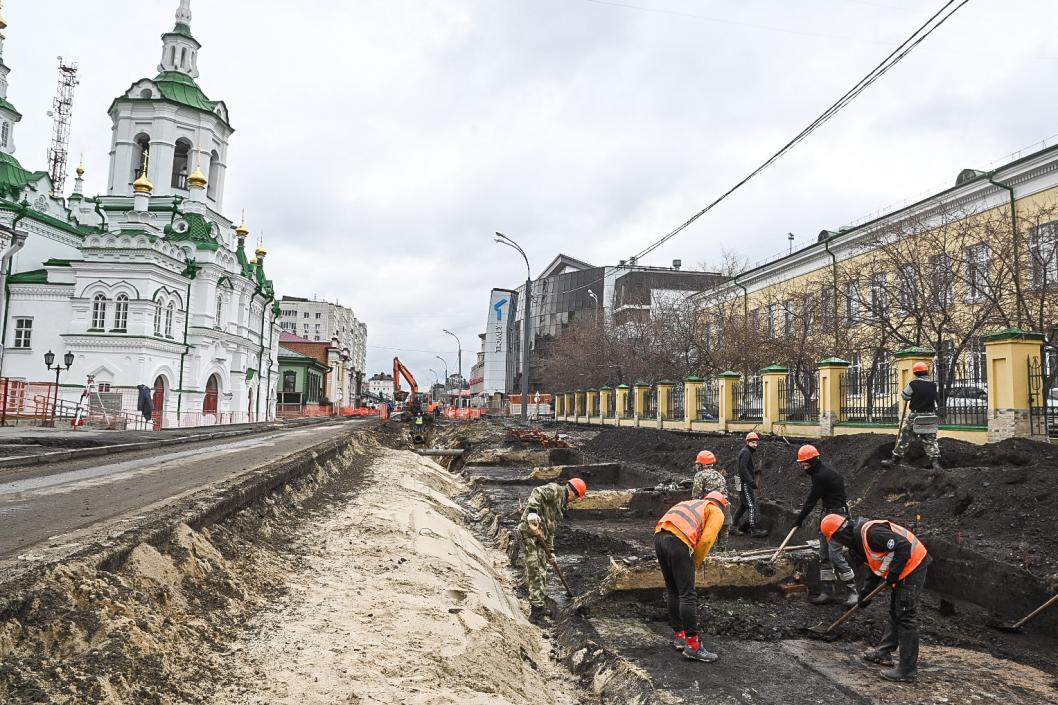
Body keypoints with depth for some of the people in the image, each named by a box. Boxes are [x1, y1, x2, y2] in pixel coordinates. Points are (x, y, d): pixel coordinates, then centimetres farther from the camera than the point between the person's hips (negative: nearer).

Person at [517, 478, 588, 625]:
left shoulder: (562, 504, 23)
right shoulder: (555, 490, -5)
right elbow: (537, 493, -23)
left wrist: (550, 548, 20)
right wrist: (532, 511, -35)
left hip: (540, 536, 10)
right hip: (531, 531, -10)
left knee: (541, 573, 16)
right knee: (535, 571, -9)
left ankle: (538, 607, 28)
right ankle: (537, 611, -7)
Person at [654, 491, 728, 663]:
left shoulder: (691, 503, 35)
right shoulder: (717, 513, 16)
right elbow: (706, 540, -2)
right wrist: (695, 563, 10)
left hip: (659, 536, 7)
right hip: (677, 541, -7)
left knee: (672, 591, 19)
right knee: (688, 595, -3)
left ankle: (678, 635, 27)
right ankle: (692, 645, -2)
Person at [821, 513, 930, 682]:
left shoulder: (869, 532, -24)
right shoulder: (858, 539, 10)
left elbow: (903, 546, -29)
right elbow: (875, 566, 22)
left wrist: (893, 573, -22)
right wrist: (866, 593, 20)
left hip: (912, 566, -11)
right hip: (903, 570, 11)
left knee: (906, 617, -8)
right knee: (895, 612, 21)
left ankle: (907, 671, -2)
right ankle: (884, 652, 36)